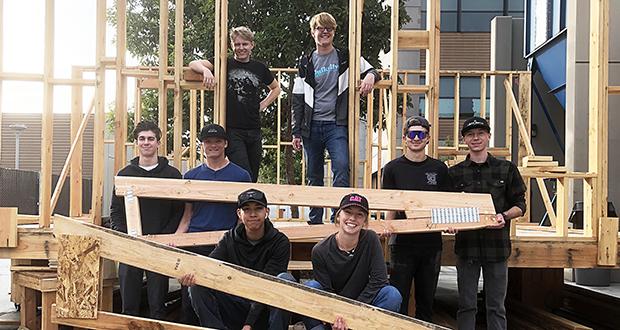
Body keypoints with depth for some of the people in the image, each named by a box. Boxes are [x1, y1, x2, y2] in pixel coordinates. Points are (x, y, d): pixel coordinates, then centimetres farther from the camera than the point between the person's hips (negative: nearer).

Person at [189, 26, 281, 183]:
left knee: (253, 178, 8)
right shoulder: (225, 64, 3)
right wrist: (206, 70, -26)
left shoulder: (260, 68, 11)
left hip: (254, 130, 4)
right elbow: (193, 64, -5)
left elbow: (276, 88, 28)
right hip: (231, 130, -4)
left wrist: (263, 104, 13)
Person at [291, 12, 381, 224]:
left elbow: (372, 72, 12)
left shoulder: (346, 58, 6)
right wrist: (296, 132, 6)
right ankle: (314, 222, 16)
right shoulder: (306, 63, 10)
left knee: (341, 168, -21)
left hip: (337, 125, -2)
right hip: (312, 126, 2)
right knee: (314, 175, 7)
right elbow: (298, 99, 11)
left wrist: (371, 76, -14)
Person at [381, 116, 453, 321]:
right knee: (398, 299, 0)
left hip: (431, 243, 2)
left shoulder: (439, 169, 7)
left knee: (426, 300, 12)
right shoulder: (393, 168, 2)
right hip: (402, 243, -2)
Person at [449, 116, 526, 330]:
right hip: (466, 244, 1)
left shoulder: (506, 169, 5)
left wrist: (504, 216, -15)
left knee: (496, 306, 6)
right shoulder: (455, 173, 7)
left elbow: (520, 205, 6)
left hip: (497, 245, -1)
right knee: (466, 305, 5)